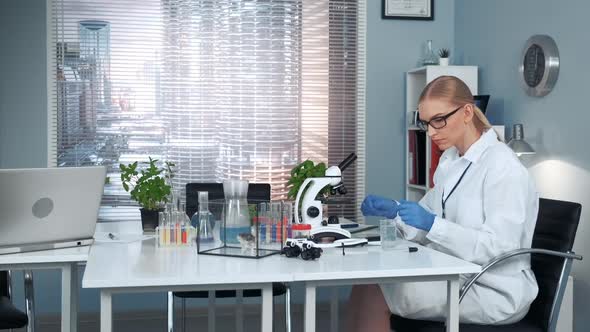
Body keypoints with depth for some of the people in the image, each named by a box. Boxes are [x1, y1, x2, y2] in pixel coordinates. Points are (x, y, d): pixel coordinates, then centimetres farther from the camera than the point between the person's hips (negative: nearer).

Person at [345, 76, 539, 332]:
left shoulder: (503, 167, -15)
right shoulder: (451, 160, 11)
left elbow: (498, 246, -22)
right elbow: (429, 221, 12)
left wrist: (432, 224, -30)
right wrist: (394, 211, -7)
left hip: (493, 291, -8)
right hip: (455, 276, 8)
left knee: (374, 296, -18)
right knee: (367, 284, -12)